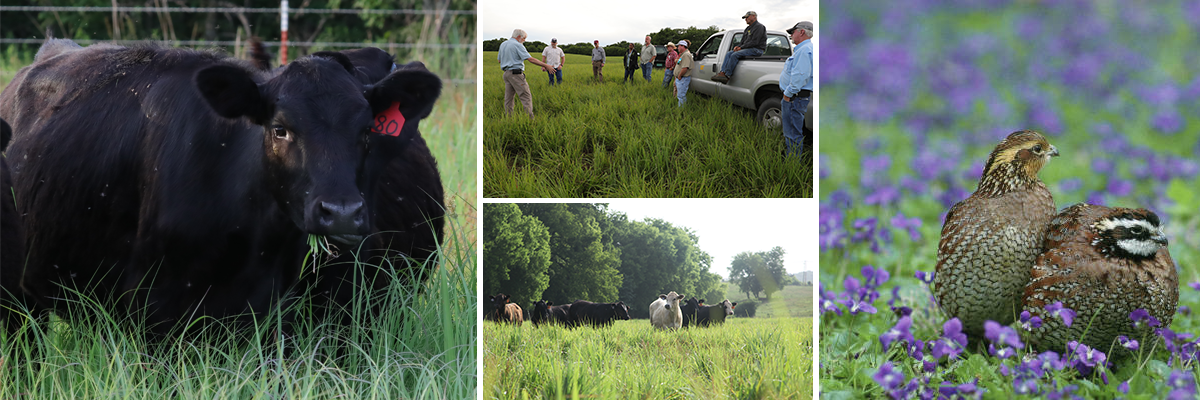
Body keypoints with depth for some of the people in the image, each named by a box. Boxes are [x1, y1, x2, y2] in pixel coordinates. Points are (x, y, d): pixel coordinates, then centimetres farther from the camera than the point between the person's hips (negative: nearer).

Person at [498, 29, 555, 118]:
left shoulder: (503, 44, 14)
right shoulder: (517, 45, -11)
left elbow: (499, 59, 25)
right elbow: (530, 59, -16)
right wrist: (545, 66, -14)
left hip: (506, 73, 8)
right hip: (516, 74, -8)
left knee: (508, 98, 10)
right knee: (526, 97, -8)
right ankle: (530, 118, -14)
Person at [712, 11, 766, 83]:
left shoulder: (759, 27, -6)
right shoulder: (748, 28, 25)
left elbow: (754, 42, -17)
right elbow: (743, 42, 26)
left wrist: (741, 47, -15)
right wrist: (738, 46, 3)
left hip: (756, 50, -10)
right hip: (748, 49, 10)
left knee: (734, 55, -27)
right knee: (728, 54, -5)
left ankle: (727, 75, -28)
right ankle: (722, 72, -21)